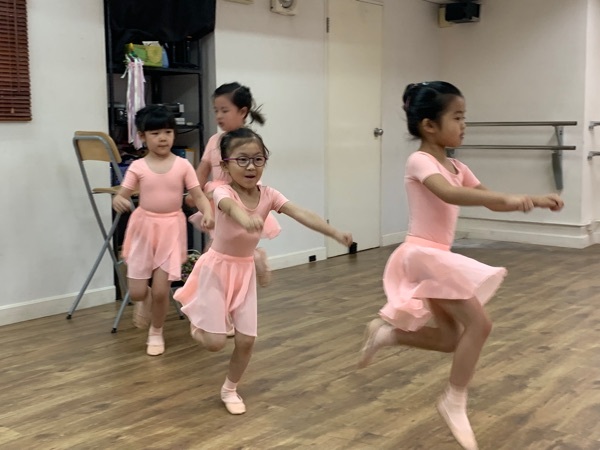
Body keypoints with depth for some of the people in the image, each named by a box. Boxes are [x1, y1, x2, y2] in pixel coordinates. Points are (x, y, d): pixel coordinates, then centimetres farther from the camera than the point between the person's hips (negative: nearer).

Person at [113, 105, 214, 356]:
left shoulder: (183, 165, -5)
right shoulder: (137, 167, -5)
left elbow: (198, 196, -5)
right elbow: (122, 195, -8)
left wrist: (208, 212, -26)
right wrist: (118, 201, -32)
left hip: (171, 229, 0)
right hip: (144, 227, 1)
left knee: (161, 290, -3)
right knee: (136, 293, -1)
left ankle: (156, 333, 25)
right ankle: (144, 299, 39)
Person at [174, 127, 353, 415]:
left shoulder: (268, 195, -8)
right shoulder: (223, 192, -22)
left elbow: (302, 215, -20)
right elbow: (230, 206, -48)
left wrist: (335, 233, -34)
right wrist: (244, 217, -72)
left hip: (245, 271, 5)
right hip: (216, 269, -4)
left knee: (246, 339, 2)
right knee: (215, 343, -7)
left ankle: (230, 389, 27)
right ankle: (198, 321, 30)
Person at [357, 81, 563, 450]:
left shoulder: (456, 167, 13)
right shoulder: (420, 161, -14)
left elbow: (490, 202, 12)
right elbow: (449, 194, -34)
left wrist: (535, 200, -3)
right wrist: (509, 198, -42)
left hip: (438, 257, 9)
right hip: (424, 255, -9)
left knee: (452, 338, 13)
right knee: (478, 324, -9)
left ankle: (387, 332, 21)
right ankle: (454, 401, 3)